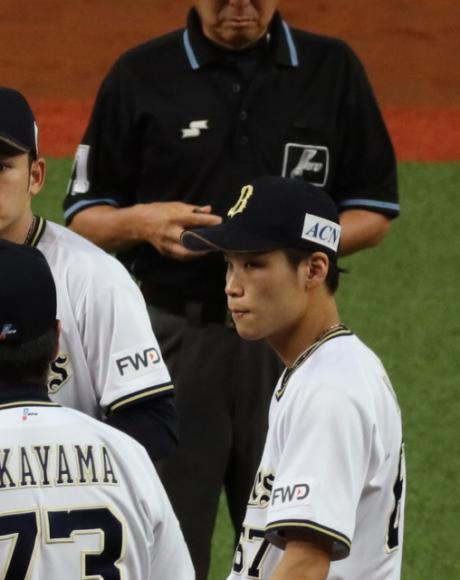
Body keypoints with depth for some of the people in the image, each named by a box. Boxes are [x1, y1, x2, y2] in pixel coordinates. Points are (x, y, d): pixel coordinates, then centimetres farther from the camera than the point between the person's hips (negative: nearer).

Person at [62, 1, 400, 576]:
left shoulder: (332, 70, 7)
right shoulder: (141, 75, 4)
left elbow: (373, 212, 10)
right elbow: (83, 216, 8)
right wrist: (140, 222, -14)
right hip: (172, 335, -1)